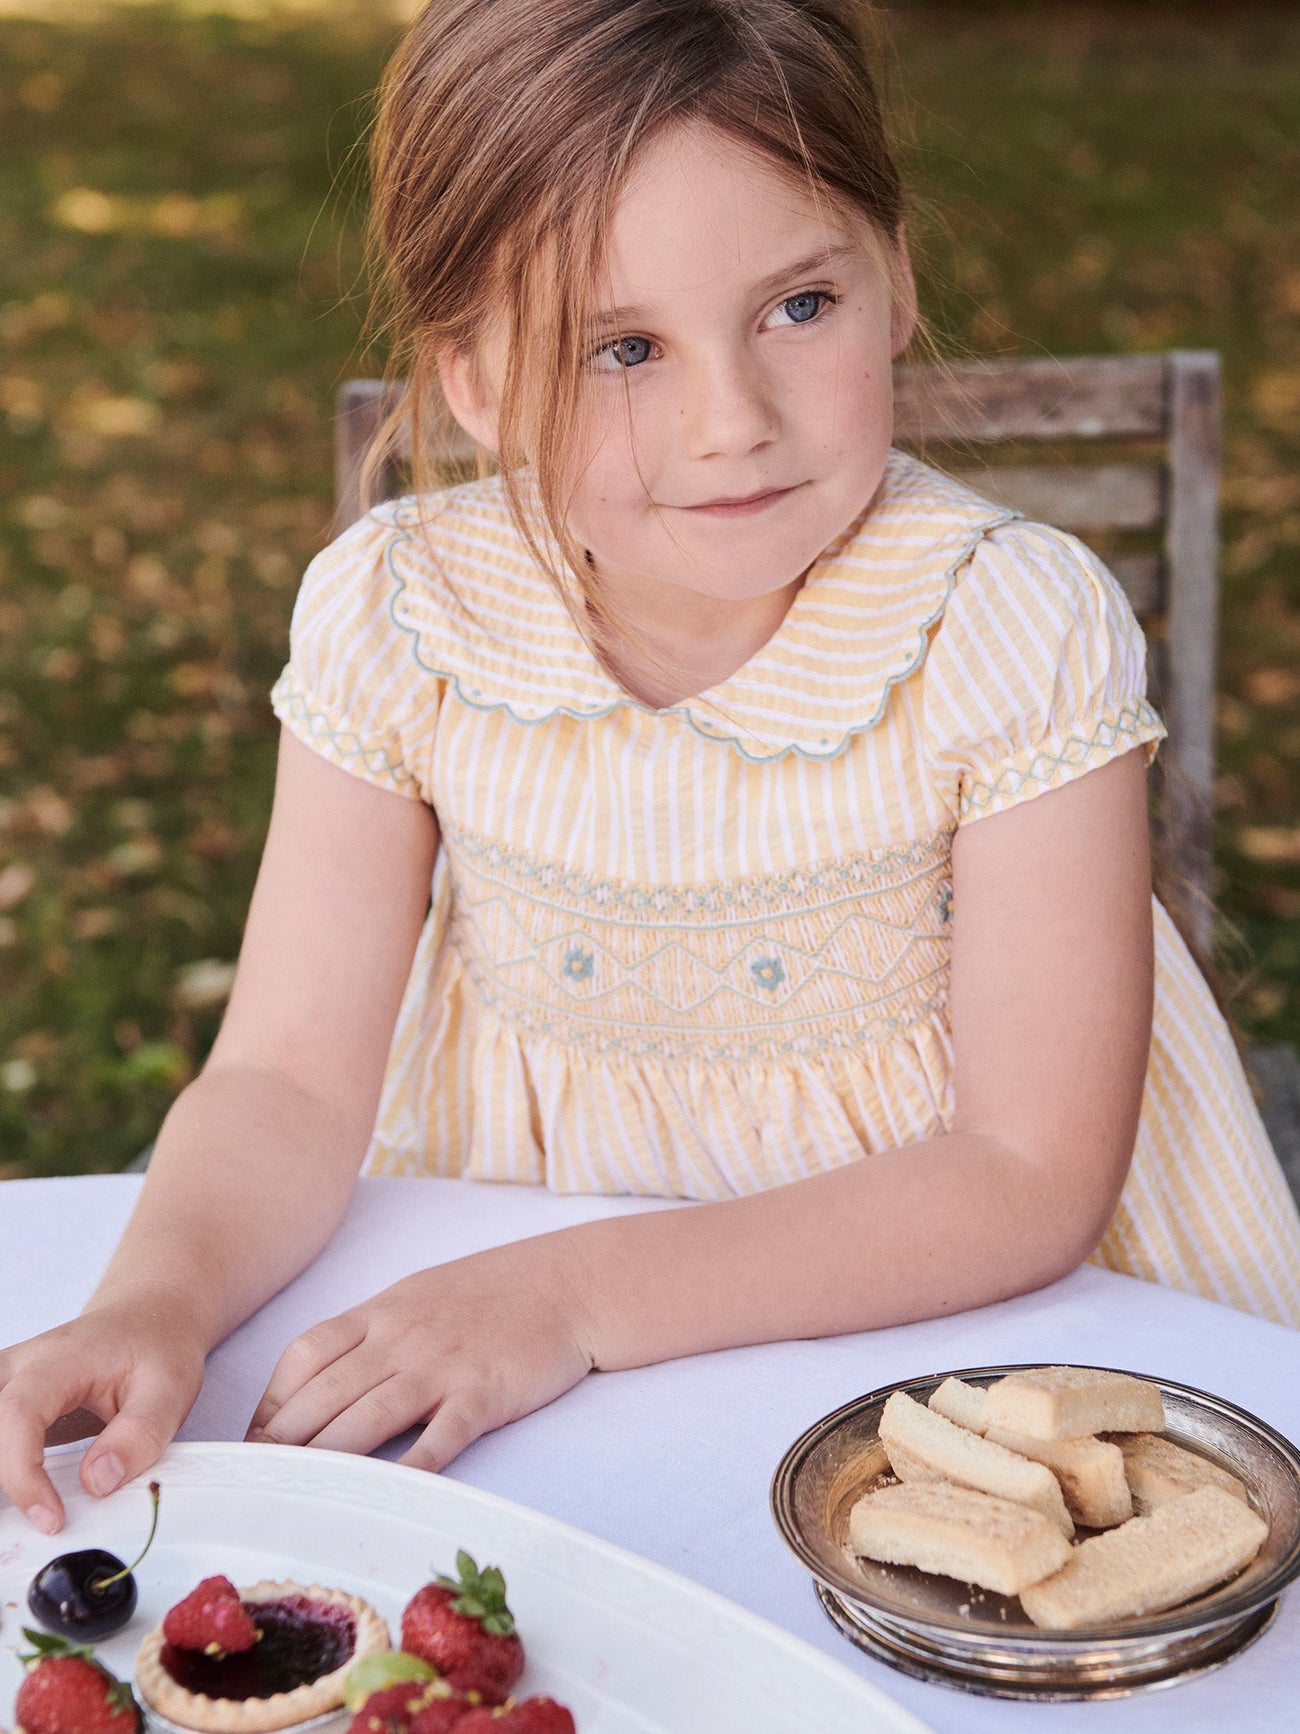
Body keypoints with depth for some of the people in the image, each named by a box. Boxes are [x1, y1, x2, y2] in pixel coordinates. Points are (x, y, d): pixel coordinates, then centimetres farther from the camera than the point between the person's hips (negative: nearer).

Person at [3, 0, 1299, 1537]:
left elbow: (1033, 1175, -19)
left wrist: (581, 1296, -26)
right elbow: (292, 1081, -7)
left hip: (926, 1292, 0)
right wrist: (159, 1297, -29)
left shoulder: (1017, 630, -20)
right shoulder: (392, 618, -12)